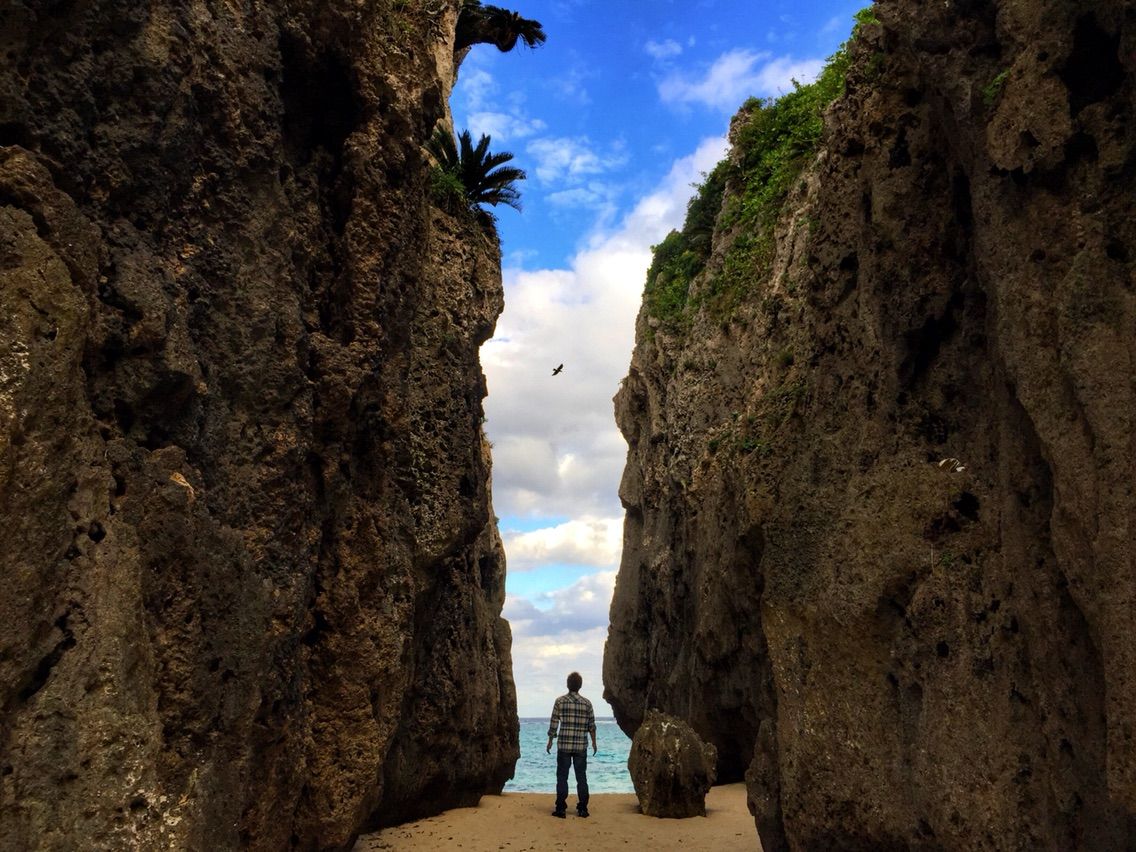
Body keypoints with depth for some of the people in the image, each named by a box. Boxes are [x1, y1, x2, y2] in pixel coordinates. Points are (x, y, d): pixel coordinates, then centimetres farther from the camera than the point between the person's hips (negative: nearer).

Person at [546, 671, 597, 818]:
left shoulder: (560, 701, -4)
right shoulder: (587, 703, 0)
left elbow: (554, 724, -3)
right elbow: (591, 725, 5)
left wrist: (550, 741, 8)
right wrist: (594, 742, 18)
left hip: (564, 745, -1)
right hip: (581, 745, 1)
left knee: (562, 777, 6)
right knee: (581, 777, 9)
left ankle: (560, 809, 5)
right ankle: (582, 809, 11)